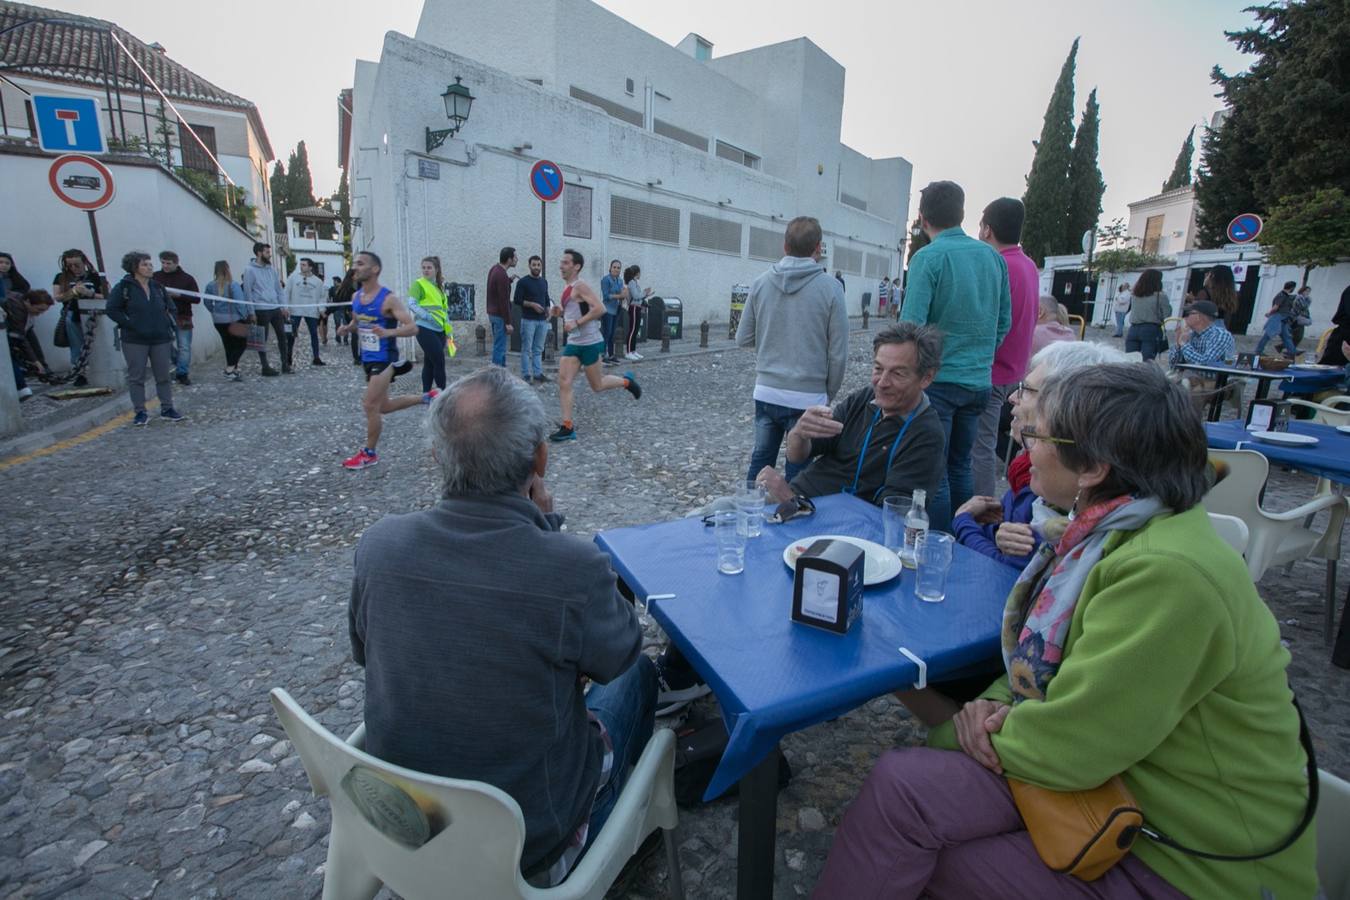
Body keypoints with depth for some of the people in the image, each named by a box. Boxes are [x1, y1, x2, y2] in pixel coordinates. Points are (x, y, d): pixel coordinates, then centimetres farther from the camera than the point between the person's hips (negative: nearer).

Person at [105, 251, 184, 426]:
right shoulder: (123, 287, -4)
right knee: (136, 377, 3)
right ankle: (140, 412, 10)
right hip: (135, 341, -3)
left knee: (163, 376, 7)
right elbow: (112, 310, -6)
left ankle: (167, 409, 15)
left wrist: (167, 325, 3)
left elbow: (171, 308, 17)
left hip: (161, 339, 4)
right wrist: (131, 324, -13)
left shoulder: (158, 287, 9)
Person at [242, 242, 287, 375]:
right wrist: (251, 312, -11)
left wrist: (283, 306, 6)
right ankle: (265, 367, 10)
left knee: (282, 336, 6)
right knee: (263, 339, 4)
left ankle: (285, 364, 16)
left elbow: (279, 288, 14)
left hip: (276, 309, 5)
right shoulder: (250, 270, -6)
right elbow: (247, 292, -7)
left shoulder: (271, 269, 11)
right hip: (261, 310, -5)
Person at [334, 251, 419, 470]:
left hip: (384, 359, -8)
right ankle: (425, 398, 34)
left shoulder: (389, 299, -17)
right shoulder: (355, 297, 6)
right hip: (368, 358, 8)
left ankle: (369, 454, 11)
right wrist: (347, 328, -1)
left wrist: (388, 332, -38)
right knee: (383, 406, 17)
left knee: (370, 406, -6)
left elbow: (412, 327, -22)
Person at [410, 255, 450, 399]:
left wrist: (448, 330, 17)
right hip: (425, 329, -7)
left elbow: (444, 309, 21)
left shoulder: (438, 286, 17)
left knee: (430, 362, 11)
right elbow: (412, 304, -16)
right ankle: (443, 392, 0)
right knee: (439, 360, -9)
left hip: (439, 330, 7)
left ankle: (426, 394, 18)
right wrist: (428, 316, -26)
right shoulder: (418, 284, -5)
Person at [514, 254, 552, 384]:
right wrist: (532, 304, -17)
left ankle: (538, 374, 13)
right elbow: (517, 300, -7)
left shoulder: (544, 282, 15)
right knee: (527, 349, -3)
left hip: (542, 321, 5)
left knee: (538, 349, 8)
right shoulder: (523, 282, -3)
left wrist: (548, 310, 6)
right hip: (528, 320, -5)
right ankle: (526, 376, 0)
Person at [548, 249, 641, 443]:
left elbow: (600, 309, -25)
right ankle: (567, 428, 1)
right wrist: (560, 313, 6)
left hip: (589, 343, -8)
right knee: (564, 383, -3)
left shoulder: (581, 286, -15)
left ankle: (626, 381, 31)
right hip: (572, 343, 8)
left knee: (597, 386, 5)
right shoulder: (568, 288, 13)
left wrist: (576, 323, -24)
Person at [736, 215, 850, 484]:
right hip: (807, 397, -3)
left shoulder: (761, 283, -2)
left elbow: (743, 338, 3)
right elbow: (838, 353, -6)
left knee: (760, 461, 17)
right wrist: (829, 393, 8)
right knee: (798, 470, 9)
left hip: (766, 393, 3)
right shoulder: (830, 288, -9)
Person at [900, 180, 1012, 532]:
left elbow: (912, 324, -16)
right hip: (979, 382, 6)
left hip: (938, 381, -6)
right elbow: (1004, 322, 11)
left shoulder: (928, 257, -11)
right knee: (960, 466, 17)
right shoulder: (992, 256, 8)